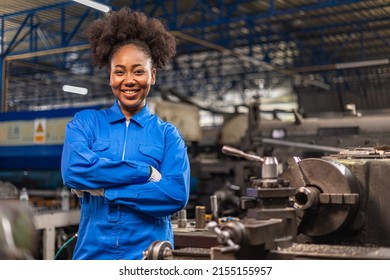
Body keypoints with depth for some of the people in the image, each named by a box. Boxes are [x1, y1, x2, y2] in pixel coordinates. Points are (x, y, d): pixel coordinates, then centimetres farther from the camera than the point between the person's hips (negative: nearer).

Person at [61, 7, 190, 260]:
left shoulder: (168, 134, 1)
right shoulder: (85, 122, 3)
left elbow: (177, 194, -12)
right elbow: (74, 170, -15)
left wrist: (102, 188, -14)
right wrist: (145, 172, -14)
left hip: (149, 254, 0)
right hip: (93, 252, 1)